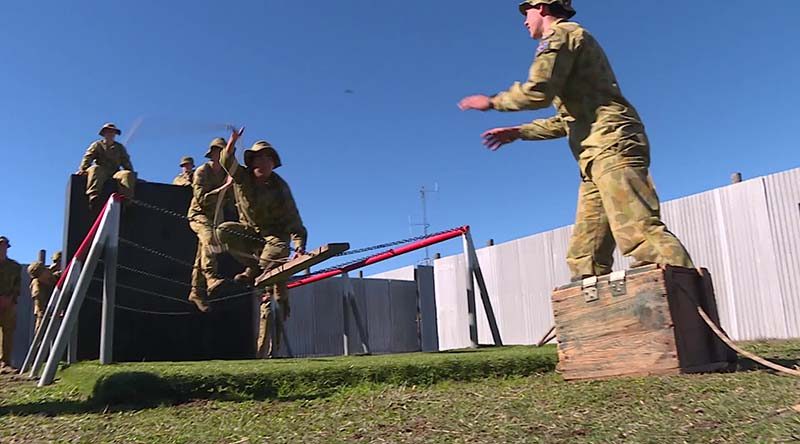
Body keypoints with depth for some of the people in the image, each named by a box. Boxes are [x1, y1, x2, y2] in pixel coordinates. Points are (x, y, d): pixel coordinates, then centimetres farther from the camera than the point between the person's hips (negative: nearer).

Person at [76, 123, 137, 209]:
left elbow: (126, 162, 21)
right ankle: (93, 197, -54)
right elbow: (87, 157, 6)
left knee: (128, 174, -32)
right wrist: (83, 169, -11)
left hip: (115, 173, 2)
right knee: (95, 169, -39)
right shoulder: (97, 145, 19)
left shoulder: (120, 147, 26)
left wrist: (131, 172, 3)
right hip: (100, 171, -2)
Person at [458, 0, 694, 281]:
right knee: (585, 259, 3)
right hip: (601, 156, 10)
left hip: (611, 144, -10)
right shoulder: (569, 40, 34)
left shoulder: (560, 33, 5)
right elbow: (568, 120, 34)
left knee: (640, 232, -24)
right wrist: (518, 132, 32)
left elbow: (538, 92, -13)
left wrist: (492, 102, 3)